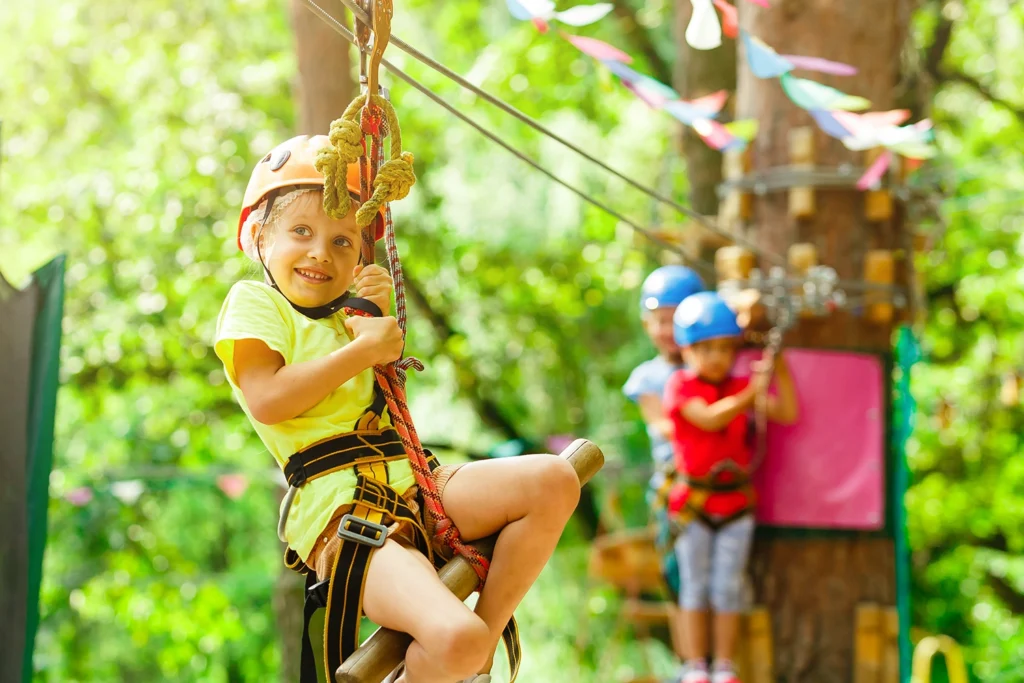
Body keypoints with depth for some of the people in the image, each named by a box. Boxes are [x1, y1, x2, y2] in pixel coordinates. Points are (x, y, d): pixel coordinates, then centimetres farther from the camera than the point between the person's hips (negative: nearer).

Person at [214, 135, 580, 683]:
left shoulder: (345, 312, 25)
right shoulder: (252, 301, 2)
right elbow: (268, 400, -14)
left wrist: (382, 317, 15)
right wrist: (364, 348, -8)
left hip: (412, 488, 9)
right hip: (337, 511, -9)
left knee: (554, 480, -12)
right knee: (454, 639, -32)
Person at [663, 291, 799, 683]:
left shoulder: (742, 386, 5)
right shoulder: (681, 385, -6)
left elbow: (788, 414, 0)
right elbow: (708, 418, -22)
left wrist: (780, 367, -7)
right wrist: (751, 395, -28)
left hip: (736, 501, 3)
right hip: (693, 502, -3)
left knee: (728, 588, 5)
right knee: (695, 586, 5)